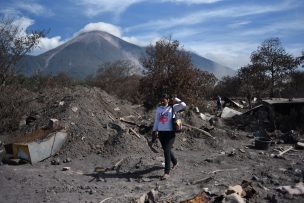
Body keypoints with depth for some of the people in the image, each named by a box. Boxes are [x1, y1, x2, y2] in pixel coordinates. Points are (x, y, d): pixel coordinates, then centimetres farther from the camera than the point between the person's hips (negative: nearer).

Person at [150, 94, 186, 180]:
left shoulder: (173, 107, -3)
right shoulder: (158, 109, 8)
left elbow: (183, 105, -18)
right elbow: (156, 121, 13)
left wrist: (176, 99, -7)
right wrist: (154, 132, 12)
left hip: (170, 132, -5)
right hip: (161, 132, 5)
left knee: (167, 151, -14)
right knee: (167, 150, 18)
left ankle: (167, 172, -9)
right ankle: (175, 162, 46)